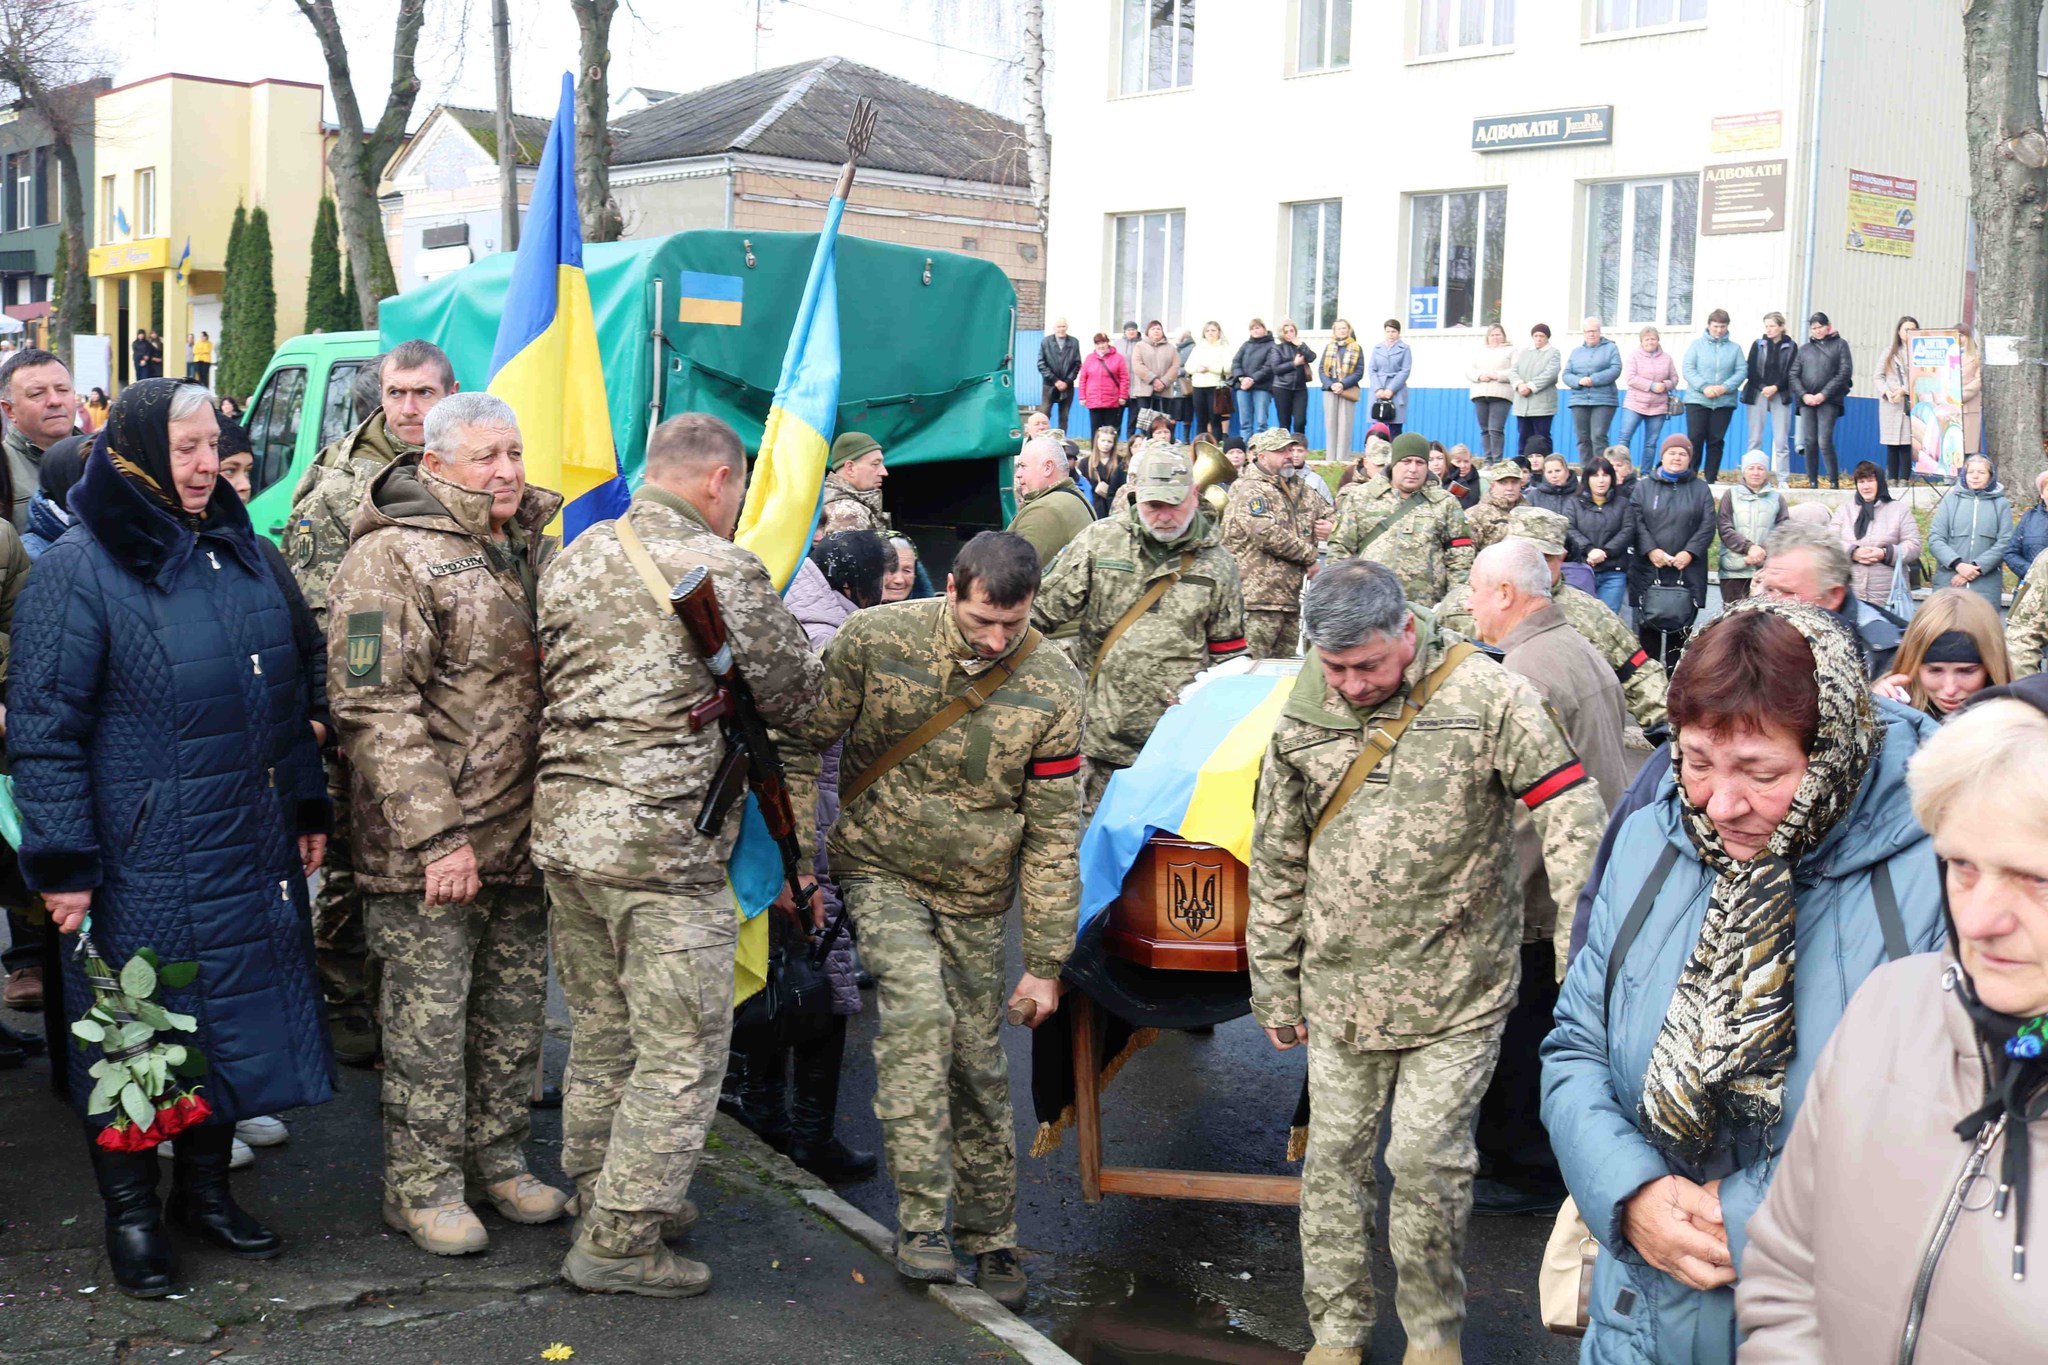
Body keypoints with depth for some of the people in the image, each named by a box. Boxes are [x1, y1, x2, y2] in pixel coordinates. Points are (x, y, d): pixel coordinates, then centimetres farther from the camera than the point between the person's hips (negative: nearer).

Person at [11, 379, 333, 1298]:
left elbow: (294, 694, 17)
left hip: (247, 857, 6)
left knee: (234, 1020, 13)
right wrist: (63, 864, -14)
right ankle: (130, 1214, 21)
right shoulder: (76, 571, -9)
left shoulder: (242, 552, 10)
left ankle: (204, 1188, 30)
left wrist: (307, 808, 15)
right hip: (140, 866, -6)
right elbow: (44, 727, -11)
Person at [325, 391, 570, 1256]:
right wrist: (436, 835, -22)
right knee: (428, 1019, 2)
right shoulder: (393, 557, -13)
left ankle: (497, 1160, 30)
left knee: (514, 1011, 15)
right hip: (430, 850, -7)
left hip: (524, 836, 7)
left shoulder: (530, 547, 12)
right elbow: (375, 708, -18)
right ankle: (422, 1186, 15)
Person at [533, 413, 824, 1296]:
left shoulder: (573, 561, 10)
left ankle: (600, 1195, 33)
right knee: (682, 1051, 2)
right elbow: (796, 700, -3)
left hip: (562, 825, 8)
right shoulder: (724, 572, -11)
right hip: (663, 840, -8)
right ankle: (619, 1243, 7)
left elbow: (548, 680, 16)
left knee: (601, 1032, 20)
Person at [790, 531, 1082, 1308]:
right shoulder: (874, 641, -16)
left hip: (974, 897, 2)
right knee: (918, 1012, -24)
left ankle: (990, 1236, 24)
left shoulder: (1052, 691, -12)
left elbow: (1053, 835, -7)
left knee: (977, 1065, 6)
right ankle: (920, 1222, -17)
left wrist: (1045, 962, -7)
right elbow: (805, 742, -4)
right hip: (880, 869, -1)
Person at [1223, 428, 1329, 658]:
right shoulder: (1249, 490, -9)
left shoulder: (1297, 488, 19)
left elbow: (1325, 514, 31)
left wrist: (1328, 527, 4)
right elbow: (1269, 534, -21)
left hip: (1291, 599, 9)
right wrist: (1309, 556, -10)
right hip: (1258, 599, -9)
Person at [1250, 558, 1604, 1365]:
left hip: (1456, 992, -4)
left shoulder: (1486, 699, -12)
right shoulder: (1304, 718, 1)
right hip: (1339, 988, 4)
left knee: (1427, 1160, -4)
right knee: (1335, 1156, 10)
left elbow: (1572, 821, -11)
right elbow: (1277, 863, 10)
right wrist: (1274, 988, 12)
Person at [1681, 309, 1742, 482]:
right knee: (1695, 439, -7)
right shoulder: (1697, 344, 5)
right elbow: (1688, 369, -4)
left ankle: (1711, 480, 8)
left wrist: (1724, 387, -16)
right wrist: (1704, 387, -17)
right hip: (1697, 400, -2)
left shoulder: (1735, 348, 9)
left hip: (1724, 402, 2)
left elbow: (1741, 372, 1)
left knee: (1716, 441, 4)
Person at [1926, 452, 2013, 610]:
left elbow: (2004, 543, -2)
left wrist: (1977, 567, -12)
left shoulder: (2001, 504, 6)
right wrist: (1957, 564, -12)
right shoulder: (1951, 500, 6)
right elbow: (1935, 538, 1)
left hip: (1986, 585, -1)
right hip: (1949, 581, 1)